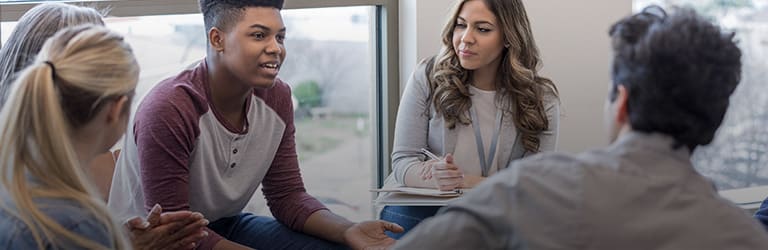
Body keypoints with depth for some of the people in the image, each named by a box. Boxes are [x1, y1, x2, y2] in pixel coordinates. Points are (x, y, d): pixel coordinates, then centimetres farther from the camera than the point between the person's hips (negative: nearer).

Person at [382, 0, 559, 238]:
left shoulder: (541, 100, -1)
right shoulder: (428, 77, -1)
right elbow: (403, 161, -2)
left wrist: (470, 182, -21)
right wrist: (439, 178, -25)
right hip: (424, 206, -1)